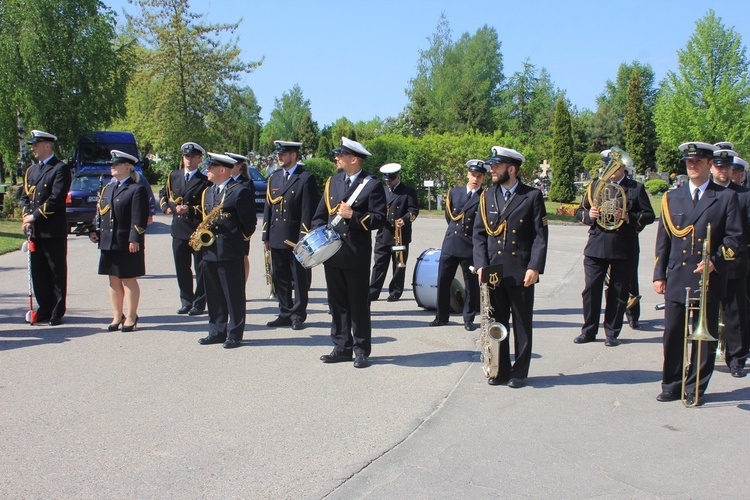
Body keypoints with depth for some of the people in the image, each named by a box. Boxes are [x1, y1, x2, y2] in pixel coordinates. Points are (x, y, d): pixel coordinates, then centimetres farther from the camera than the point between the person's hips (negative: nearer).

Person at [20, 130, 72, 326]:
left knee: (57, 272, 1)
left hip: (54, 231, -7)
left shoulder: (60, 169, -7)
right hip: (35, 231, 7)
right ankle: (45, 309, 19)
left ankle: (57, 312, 6)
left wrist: (34, 216, -13)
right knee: (38, 272, 10)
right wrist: (27, 217, -2)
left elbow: (56, 199, -15)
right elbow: (25, 196, 15)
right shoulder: (31, 170, 17)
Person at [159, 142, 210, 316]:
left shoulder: (204, 181, -5)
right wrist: (166, 207, 10)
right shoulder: (173, 176, 12)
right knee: (181, 268, 10)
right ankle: (186, 301, 21)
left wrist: (190, 209, -20)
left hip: (198, 231, -5)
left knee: (200, 269, 3)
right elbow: (163, 194, 27)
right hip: (179, 230, 5)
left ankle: (199, 303, 11)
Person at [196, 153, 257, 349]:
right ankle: (217, 332, 22)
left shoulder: (240, 192, -9)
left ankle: (235, 334, 9)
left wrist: (240, 240, -6)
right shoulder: (208, 192, 17)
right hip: (209, 251, 8)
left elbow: (249, 222, -9)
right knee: (214, 296, 13)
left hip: (230, 253, -8)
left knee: (234, 296, 1)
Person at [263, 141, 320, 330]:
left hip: (296, 238, -6)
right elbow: (268, 208, 15)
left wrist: (303, 239, -15)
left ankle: (298, 315, 12)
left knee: (299, 280, 3)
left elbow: (308, 211, -10)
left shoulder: (306, 178, -6)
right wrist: (266, 236, 10)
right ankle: (285, 314, 19)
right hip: (276, 238, 6)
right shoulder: (273, 178, 14)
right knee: (280, 279, 10)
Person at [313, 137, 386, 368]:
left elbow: (379, 219, -11)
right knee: (337, 303, 11)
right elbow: (320, 215, 16)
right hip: (331, 253, 6)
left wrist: (353, 215, -20)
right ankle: (342, 348, 20)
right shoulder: (332, 182, 12)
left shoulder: (372, 186, -6)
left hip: (357, 256, -6)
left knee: (359, 304, 3)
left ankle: (361, 350, 13)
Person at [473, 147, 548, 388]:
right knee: (497, 323, 9)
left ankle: (519, 372, 16)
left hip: (521, 274, -3)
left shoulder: (532, 196, -2)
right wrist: (480, 265, -4)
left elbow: (541, 235, -5)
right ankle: (500, 370, 20)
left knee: (522, 325, 6)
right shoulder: (487, 196, 9)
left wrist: (534, 267, -13)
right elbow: (479, 234, 8)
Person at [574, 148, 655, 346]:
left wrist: (628, 216, -16)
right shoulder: (595, 186, 11)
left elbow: (649, 215, 1)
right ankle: (589, 330, 13)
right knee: (591, 289, 1)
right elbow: (579, 211, 13)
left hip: (624, 248, -1)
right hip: (596, 246, 2)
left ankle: (612, 333, 14)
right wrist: (588, 215, -9)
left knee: (618, 292, 4)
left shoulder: (636, 188, 5)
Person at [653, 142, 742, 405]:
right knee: (672, 334, 4)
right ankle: (672, 385, 16)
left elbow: (733, 238, -1)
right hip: (676, 278, 2)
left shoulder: (726, 197, 3)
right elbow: (663, 239, 10)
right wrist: (659, 274, 6)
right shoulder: (672, 197, 11)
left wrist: (715, 261, -16)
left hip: (709, 279, -2)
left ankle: (695, 388, 15)